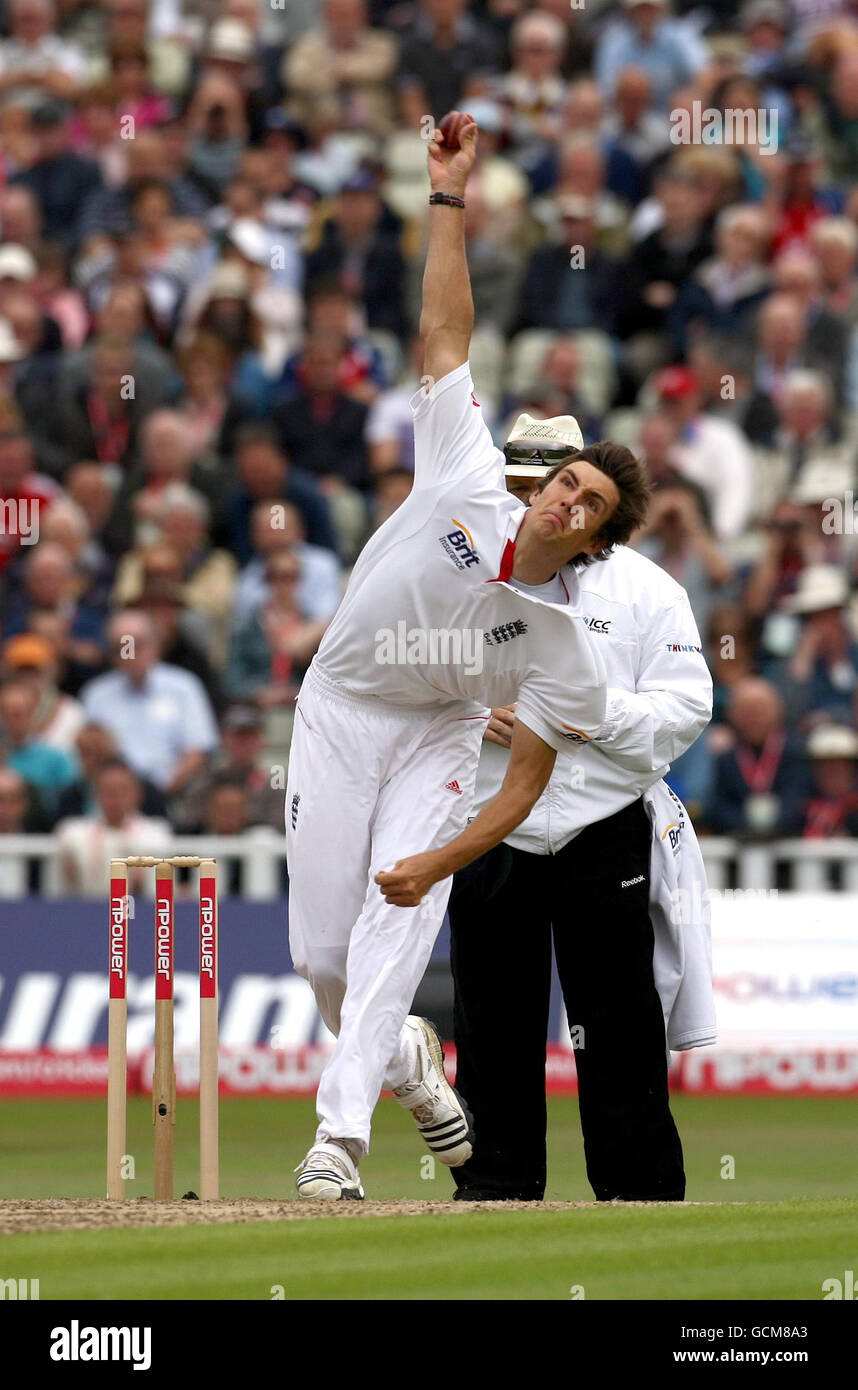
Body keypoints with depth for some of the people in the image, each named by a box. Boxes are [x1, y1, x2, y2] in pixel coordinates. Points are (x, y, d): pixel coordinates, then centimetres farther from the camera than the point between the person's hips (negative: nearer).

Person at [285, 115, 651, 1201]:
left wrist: (440, 860, -28)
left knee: (395, 921, -23)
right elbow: (444, 331, -14)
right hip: (339, 711, 1)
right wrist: (449, 196, -19)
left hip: (437, 737, -1)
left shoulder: (565, 653, -18)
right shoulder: (469, 483, -17)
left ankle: (339, 1132, -30)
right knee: (320, 954, -1)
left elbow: (526, 781, -15)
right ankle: (404, 1058, 31)